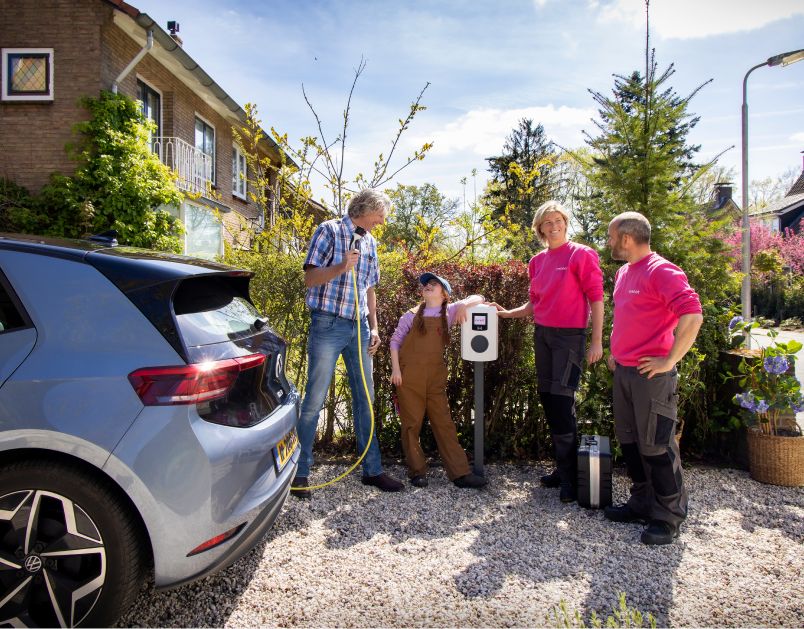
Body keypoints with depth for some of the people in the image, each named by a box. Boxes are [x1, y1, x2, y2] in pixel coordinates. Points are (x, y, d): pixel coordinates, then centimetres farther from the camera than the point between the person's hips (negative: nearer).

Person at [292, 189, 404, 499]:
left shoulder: (369, 242, 16)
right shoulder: (330, 230, -3)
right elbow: (310, 278, -8)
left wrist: (373, 327, 12)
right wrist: (341, 267, -23)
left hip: (359, 328, 7)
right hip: (328, 325, -6)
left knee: (365, 399, 9)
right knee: (314, 399, -3)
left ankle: (372, 470, 18)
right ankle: (300, 472, 9)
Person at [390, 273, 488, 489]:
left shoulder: (449, 312, 9)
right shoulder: (412, 315, 6)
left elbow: (478, 298, 12)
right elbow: (395, 341, 7)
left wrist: (464, 304, -9)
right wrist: (395, 368, -2)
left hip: (435, 376, 1)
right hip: (409, 376, -1)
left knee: (444, 423, 3)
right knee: (412, 423, 3)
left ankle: (460, 473, 5)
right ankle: (417, 471, 13)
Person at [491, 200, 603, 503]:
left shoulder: (581, 255, -6)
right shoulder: (537, 261, 12)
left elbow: (596, 298, -8)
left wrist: (597, 341, -13)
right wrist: (507, 313, 6)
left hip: (570, 336, -6)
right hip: (542, 335, 7)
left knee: (562, 402, -9)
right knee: (547, 398, 9)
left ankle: (570, 477, 4)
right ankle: (563, 466, 23)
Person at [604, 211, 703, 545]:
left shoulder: (661, 271, -15)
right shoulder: (623, 272, 13)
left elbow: (693, 316, -23)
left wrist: (670, 360, -20)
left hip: (651, 374, -9)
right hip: (624, 371, 9)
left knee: (656, 445, 0)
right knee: (629, 440, 15)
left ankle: (668, 518, 15)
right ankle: (642, 503, 29)